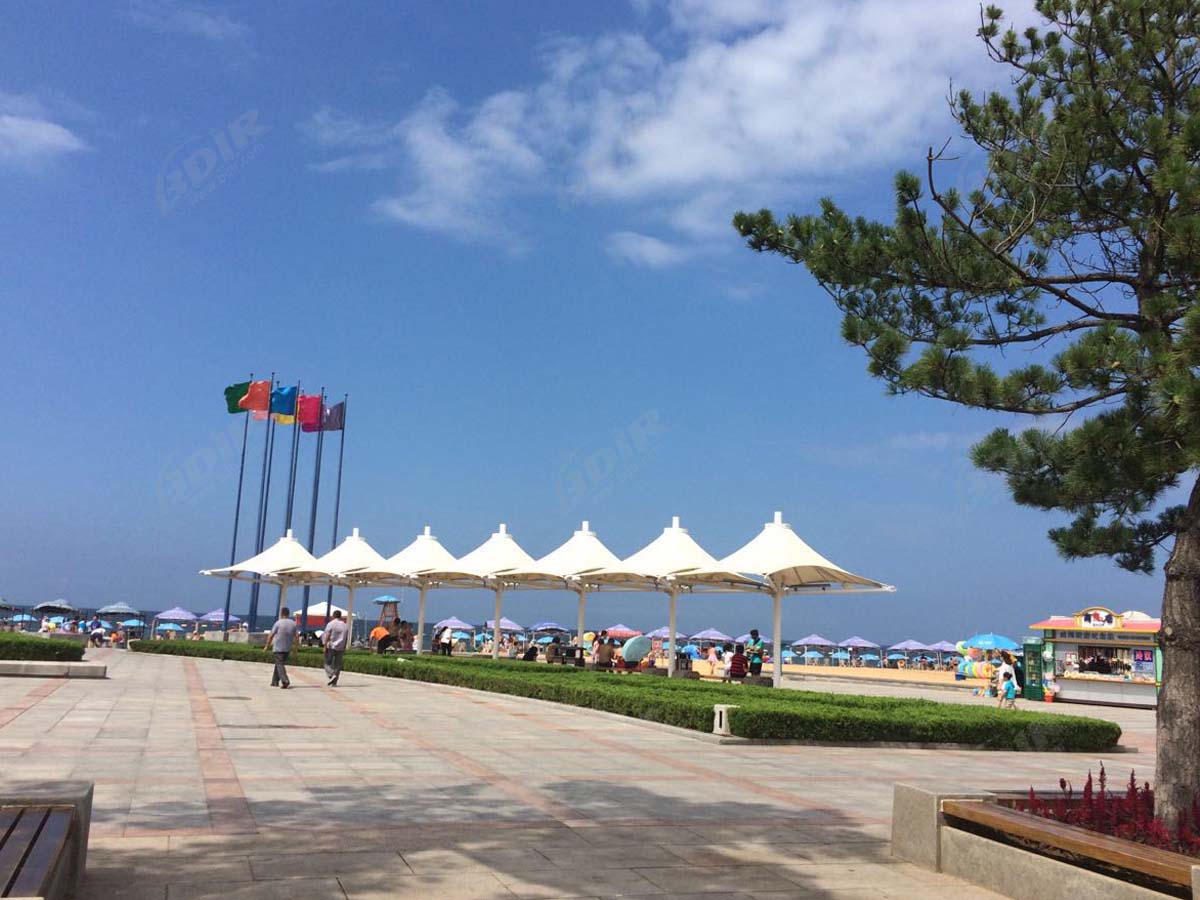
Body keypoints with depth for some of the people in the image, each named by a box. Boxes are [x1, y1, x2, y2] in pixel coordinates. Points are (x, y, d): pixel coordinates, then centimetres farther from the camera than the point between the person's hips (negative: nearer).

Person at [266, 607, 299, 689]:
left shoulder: (278, 623, -11)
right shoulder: (293, 624, 3)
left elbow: (271, 635, -9)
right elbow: (295, 637, 8)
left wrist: (267, 646, 2)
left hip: (278, 648, -5)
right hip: (288, 648, 5)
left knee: (280, 664, -7)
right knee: (279, 664, 19)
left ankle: (285, 680, -25)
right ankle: (275, 681, 23)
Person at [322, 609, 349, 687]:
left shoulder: (330, 624, -5)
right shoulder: (345, 626, 9)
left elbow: (327, 636, -11)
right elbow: (346, 639, 10)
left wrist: (325, 646, -8)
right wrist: (344, 649, 15)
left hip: (331, 647, -4)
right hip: (340, 648, 4)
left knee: (328, 663, 7)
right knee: (337, 665, 7)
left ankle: (331, 675, -16)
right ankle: (334, 683, 5)